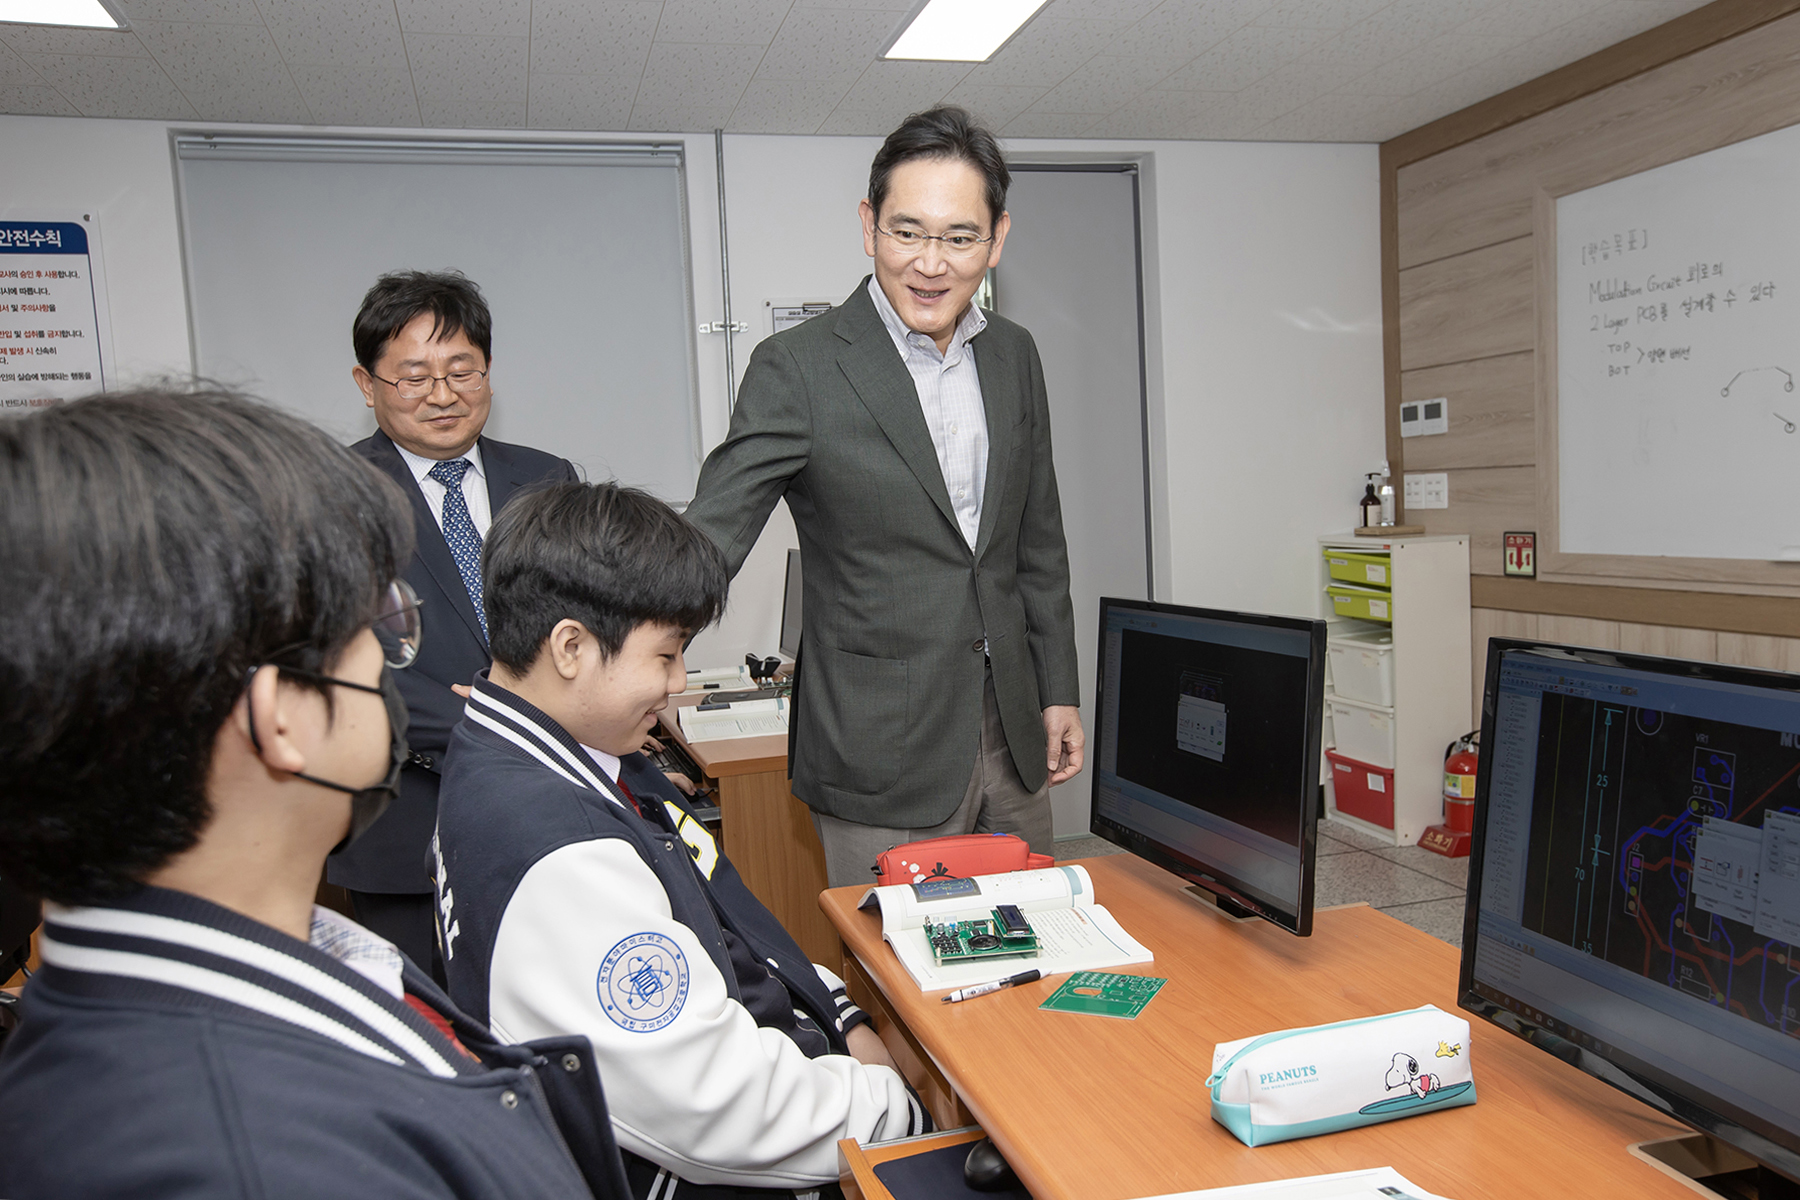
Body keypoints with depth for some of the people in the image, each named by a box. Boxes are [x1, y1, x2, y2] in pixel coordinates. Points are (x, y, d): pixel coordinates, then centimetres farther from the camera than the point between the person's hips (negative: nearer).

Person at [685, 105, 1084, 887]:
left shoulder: (1013, 356, 5)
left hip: (1010, 734, 6)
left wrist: (1058, 691, 13)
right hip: (881, 755, -5)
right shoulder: (799, 369, -12)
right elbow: (706, 543, -15)